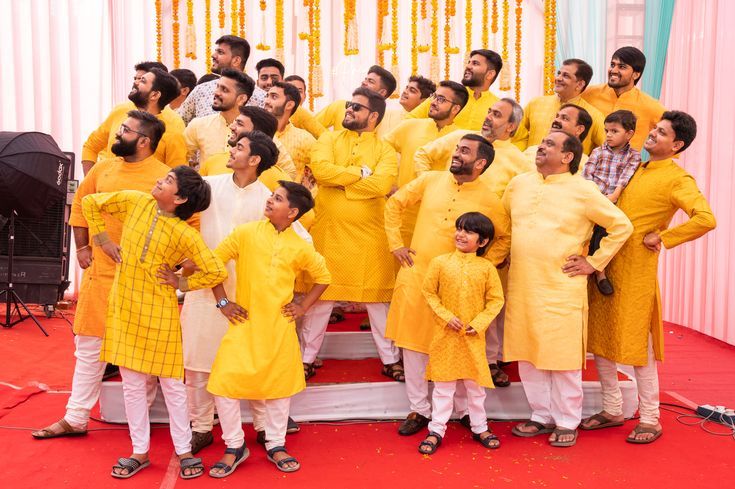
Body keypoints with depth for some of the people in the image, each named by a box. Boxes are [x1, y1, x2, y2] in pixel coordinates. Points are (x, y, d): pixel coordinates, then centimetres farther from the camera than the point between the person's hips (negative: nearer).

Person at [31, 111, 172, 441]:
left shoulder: (164, 177, -12)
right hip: (99, 271, 5)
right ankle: (75, 419, 24)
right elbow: (81, 204, 18)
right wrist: (82, 247, 12)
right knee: (88, 346, 12)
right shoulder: (102, 169, 6)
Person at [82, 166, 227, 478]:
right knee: (132, 384, 11)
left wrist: (181, 284, -7)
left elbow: (217, 272, -13)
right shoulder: (136, 202, 0)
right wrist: (102, 239, 7)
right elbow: (90, 202, 12)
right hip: (124, 309, 4)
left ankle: (184, 451, 20)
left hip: (159, 313, -4)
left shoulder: (185, 234, -12)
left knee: (171, 383, 6)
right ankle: (139, 452, 24)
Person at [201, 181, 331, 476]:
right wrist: (222, 302, -2)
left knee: (279, 384, 10)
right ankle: (234, 447, 14)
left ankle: (276, 445, 29)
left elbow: (323, 277, 14)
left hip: (279, 328, 1)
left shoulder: (300, 247, -1)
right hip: (245, 324, -1)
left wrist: (303, 306, 6)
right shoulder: (246, 233, -4)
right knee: (225, 382, -6)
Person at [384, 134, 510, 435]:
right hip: (415, 275, 3)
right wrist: (396, 244, 5)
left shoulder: (489, 201, -3)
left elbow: (506, 237, 9)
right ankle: (418, 409, 22)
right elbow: (395, 204, 12)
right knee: (413, 344, 7)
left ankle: (466, 410, 26)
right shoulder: (430, 180, 3)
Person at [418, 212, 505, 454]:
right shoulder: (440, 262, -3)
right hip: (445, 334, -1)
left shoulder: (486, 268, -2)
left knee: (475, 384, 13)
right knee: (443, 385, 6)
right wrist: (446, 316, -10)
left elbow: (496, 300, 2)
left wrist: (479, 323, -9)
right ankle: (436, 430, 17)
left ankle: (479, 427, 30)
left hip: (473, 336, 1)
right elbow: (429, 292, 0)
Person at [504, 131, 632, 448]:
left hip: (563, 289, -5)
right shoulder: (519, 184, 10)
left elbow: (622, 226, -3)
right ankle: (541, 416, 25)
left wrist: (594, 262, -5)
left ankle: (567, 423, 16)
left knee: (563, 358, 2)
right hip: (521, 287, 5)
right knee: (527, 355, 10)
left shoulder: (583, 190, -4)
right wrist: (507, 253, 13)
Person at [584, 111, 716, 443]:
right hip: (605, 266, 7)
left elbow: (706, 219, -24)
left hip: (636, 271, -7)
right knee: (599, 340, 11)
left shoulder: (677, 179, -8)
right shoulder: (636, 170, 14)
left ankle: (650, 420, 14)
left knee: (637, 345, 0)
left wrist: (662, 238, -16)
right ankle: (612, 410, 24)